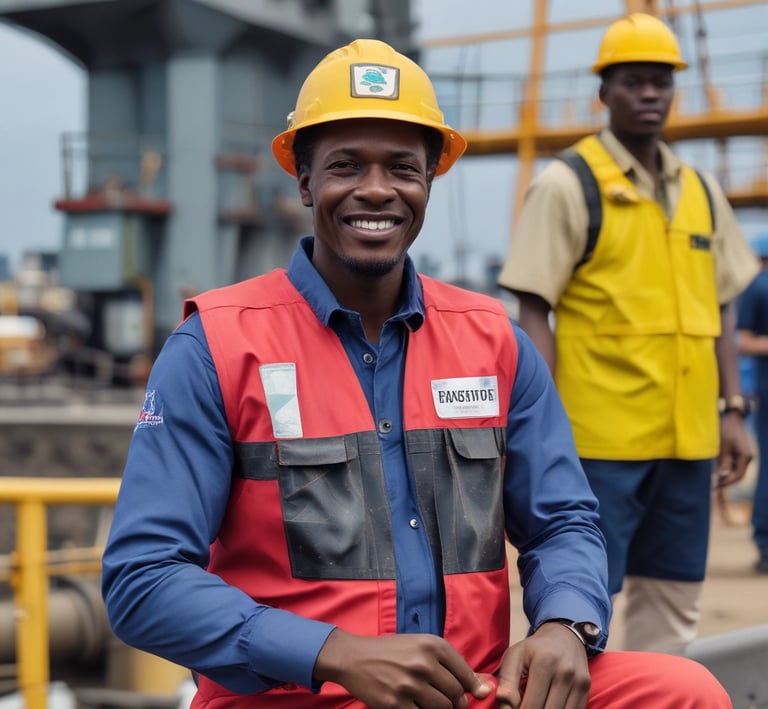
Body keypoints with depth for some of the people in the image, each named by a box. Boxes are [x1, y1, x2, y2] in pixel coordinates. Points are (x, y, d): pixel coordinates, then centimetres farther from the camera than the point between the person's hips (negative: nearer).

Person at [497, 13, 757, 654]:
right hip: (600, 437, -6)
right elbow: (534, 312, -8)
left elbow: (721, 307, 18)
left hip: (687, 436, 6)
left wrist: (733, 410, 10)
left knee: (672, 602, 12)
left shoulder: (700, 191, 13)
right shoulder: (567, 184, -5)